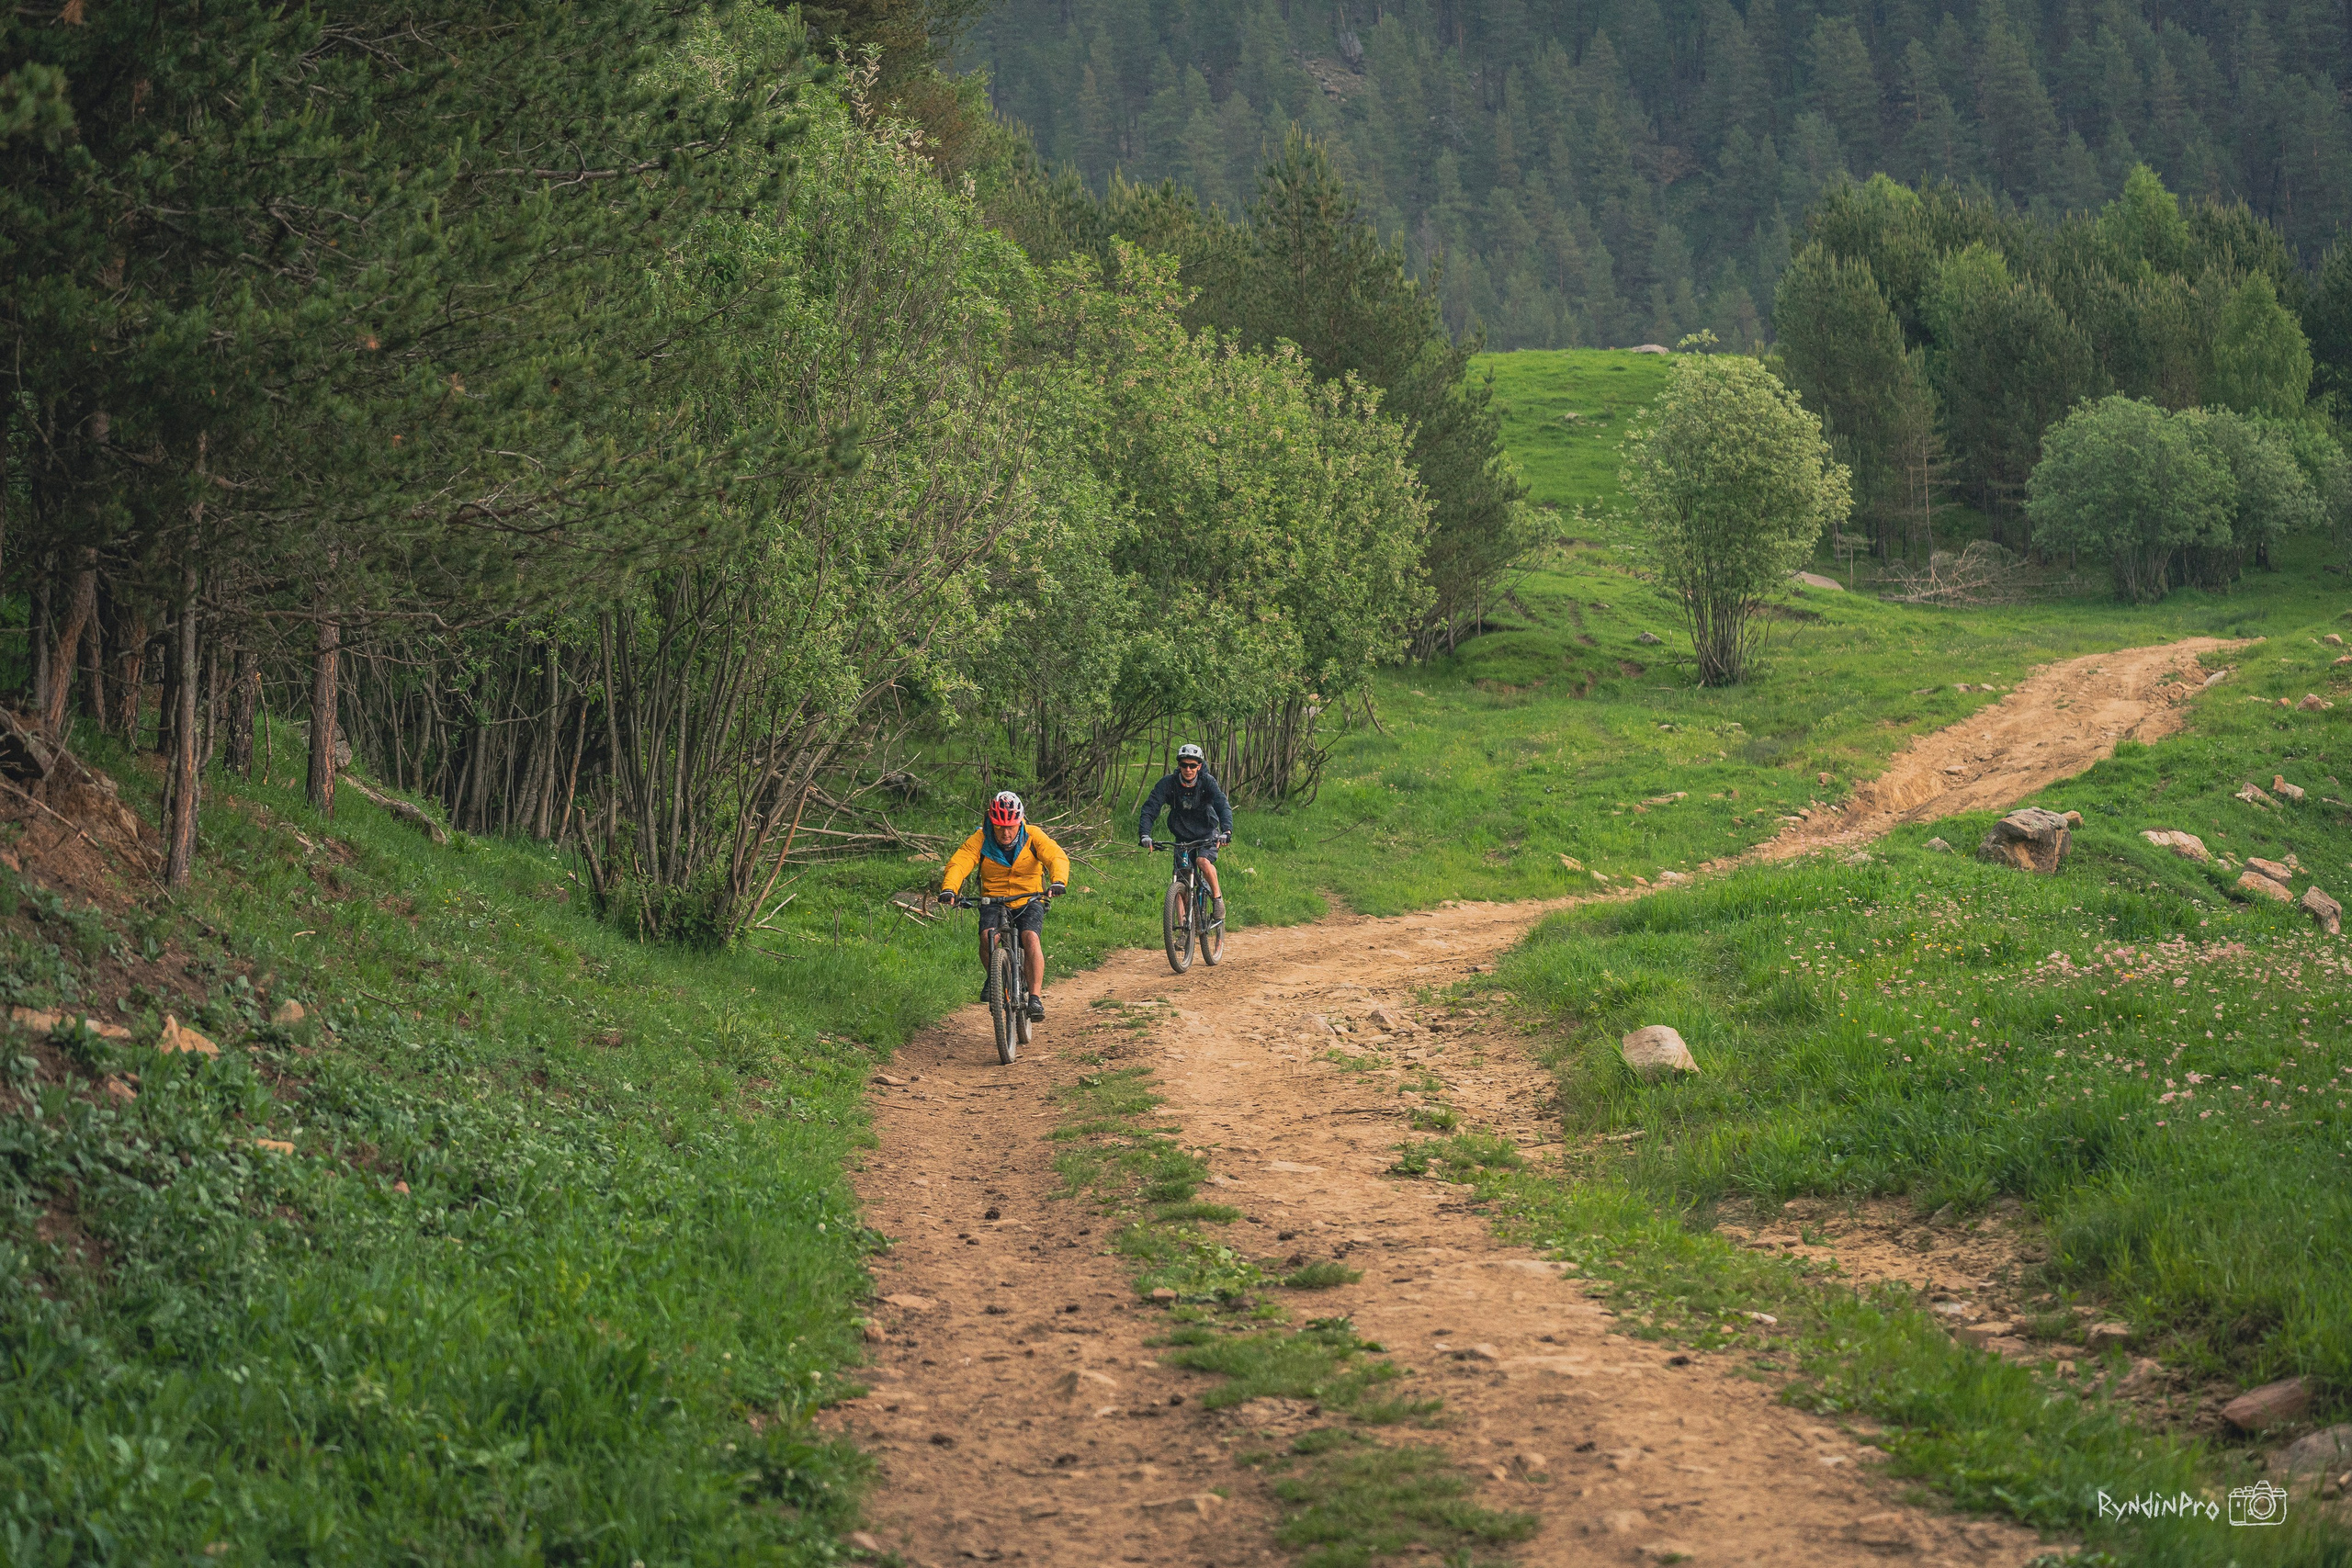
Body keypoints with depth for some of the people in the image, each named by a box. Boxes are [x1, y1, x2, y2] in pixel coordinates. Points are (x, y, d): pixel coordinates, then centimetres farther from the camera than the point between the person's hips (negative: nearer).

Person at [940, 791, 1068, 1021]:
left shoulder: (1033, 836, -11)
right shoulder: (981, 840, -10)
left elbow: (1057, 857, -23)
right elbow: (959, 863, -21)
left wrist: (1058, 881, -45)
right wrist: (948, 889, -42)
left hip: (1029, 901, -1)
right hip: (993, 902, 1)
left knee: (1031, 938, -28)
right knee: (987, 936, -28)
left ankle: (1036, 998, -28)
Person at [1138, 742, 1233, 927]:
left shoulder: (1207, 782, -20)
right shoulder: (1168, 783, -18)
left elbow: (1223, 806, -31)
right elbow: (1150, 807, -26)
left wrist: (1227, 830, -50)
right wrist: (1144, 834, -43)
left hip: (1207, 833, -2)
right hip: (1182, 835, 2)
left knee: (1204, 862, -30)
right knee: (1180, 879, -7)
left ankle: (1218, 900, -7)